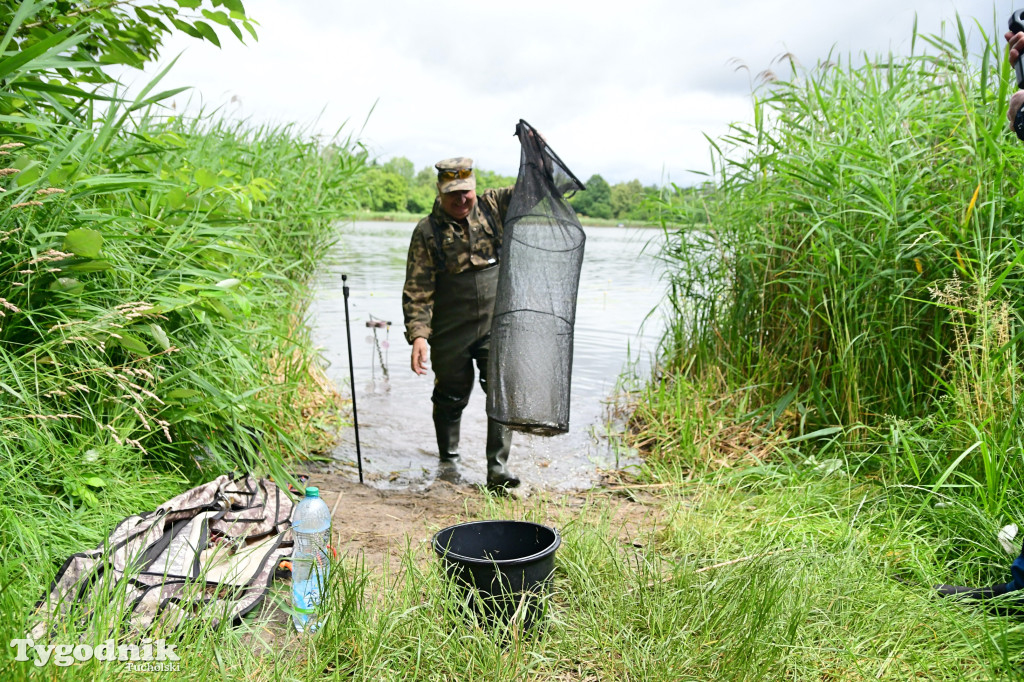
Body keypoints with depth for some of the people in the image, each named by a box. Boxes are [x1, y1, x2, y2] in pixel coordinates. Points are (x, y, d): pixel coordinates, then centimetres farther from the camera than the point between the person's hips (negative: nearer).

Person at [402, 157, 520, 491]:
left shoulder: (494, 207, 3)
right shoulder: (427, 231, -4)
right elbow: (417, 290, -8)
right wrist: (418, 334, -19)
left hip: (496, 326, 1)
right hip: (451, 333, -1)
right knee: (451, 398, 11)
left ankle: (498, 467, 1)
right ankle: (448, 462, 31)